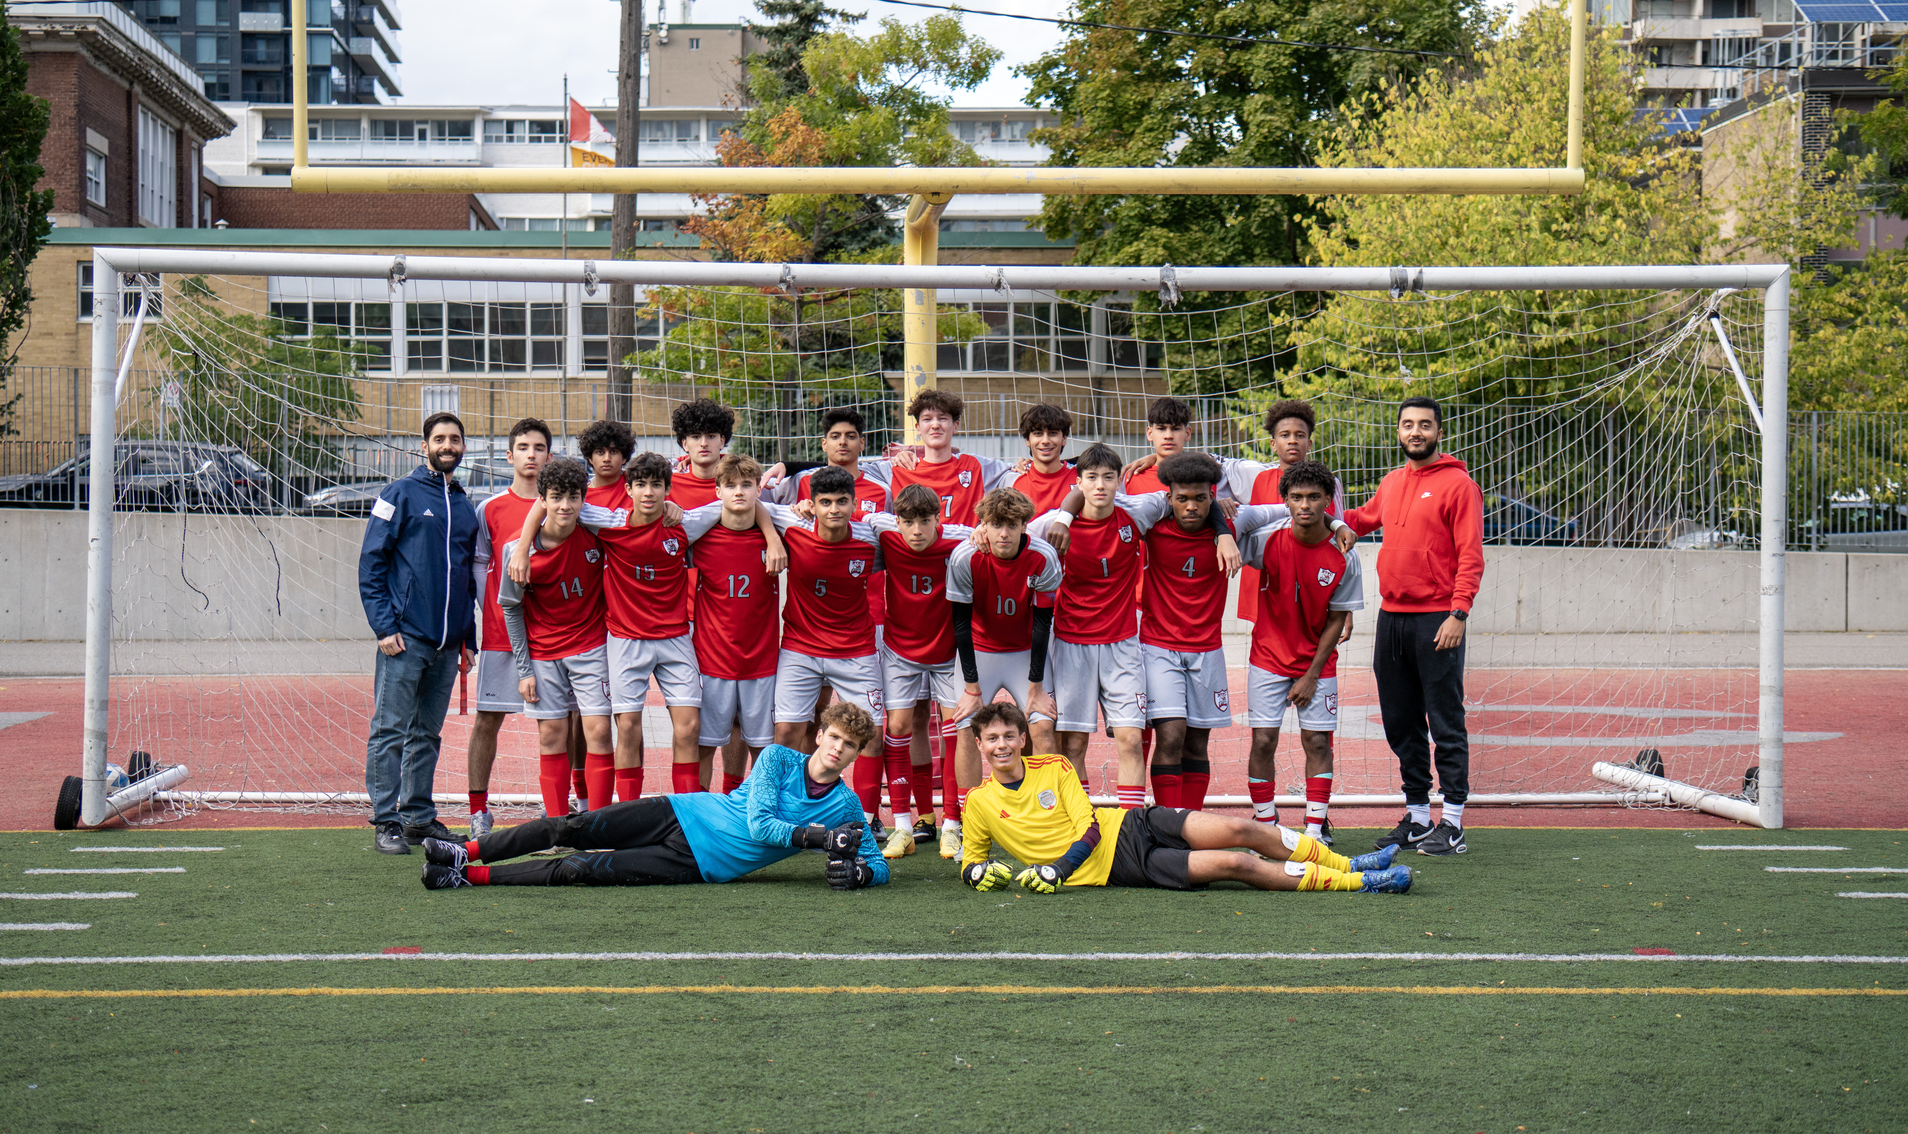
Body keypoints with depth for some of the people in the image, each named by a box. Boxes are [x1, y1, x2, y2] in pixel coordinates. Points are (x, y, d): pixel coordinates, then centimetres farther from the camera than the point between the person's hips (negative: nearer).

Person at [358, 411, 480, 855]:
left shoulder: (465, 506, 16)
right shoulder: (400, 495, -1)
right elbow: (370, 563, -4)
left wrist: (468, 636, 16)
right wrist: (384, 626, -12)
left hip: (447, 643, 6)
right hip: (405, 637, -6)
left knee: (427, 733, 11)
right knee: (390, 730, -5)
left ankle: (419, 816, 17)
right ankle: (387, 820, -1)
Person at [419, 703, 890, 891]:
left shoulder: (846, 808, -1)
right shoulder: (779, 758, -2)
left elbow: (878, 864, 0)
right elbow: (759, 823, -13)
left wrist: (857, 872, -24)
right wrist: (822, 838, -23)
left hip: (700, 864, -1)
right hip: (679, 814, 1)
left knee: (583, 870, -15)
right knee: (571, 828, -12)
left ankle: (471, 876, -11)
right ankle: (469, 852, 0)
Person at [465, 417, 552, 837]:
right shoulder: (490, 509, 3)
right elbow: (477, 567, 7)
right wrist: (494, 612, -2)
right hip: (502, 631, -1)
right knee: (487, 720, 1)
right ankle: (479, 811, 8)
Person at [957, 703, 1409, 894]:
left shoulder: (1054, 768, 2)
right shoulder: (979, 803, -2)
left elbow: (1088, 829, -2)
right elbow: (969, 864, 8)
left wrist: (1056, 871, -20)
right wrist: (983, 872, -17)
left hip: (1130, 825, 3)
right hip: (1115, 866, -3)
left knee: (1240, 831, -18)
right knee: (1235, 864, -17)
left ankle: (1347, 867, -4)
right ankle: (1361, 884, -15)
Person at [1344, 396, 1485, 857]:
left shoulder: (1458, 485, -5)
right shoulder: (1391, 483, 15)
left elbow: (1471, 556, -10)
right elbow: (1365, 519, 35)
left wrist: (1458, 614, -18)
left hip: (1436, 620, -7)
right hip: (1391, 617, 7)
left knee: (1445, 724, -4)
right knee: (1400, 723, 11)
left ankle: (1452, 823, 0)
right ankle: (1416, 815, 20)